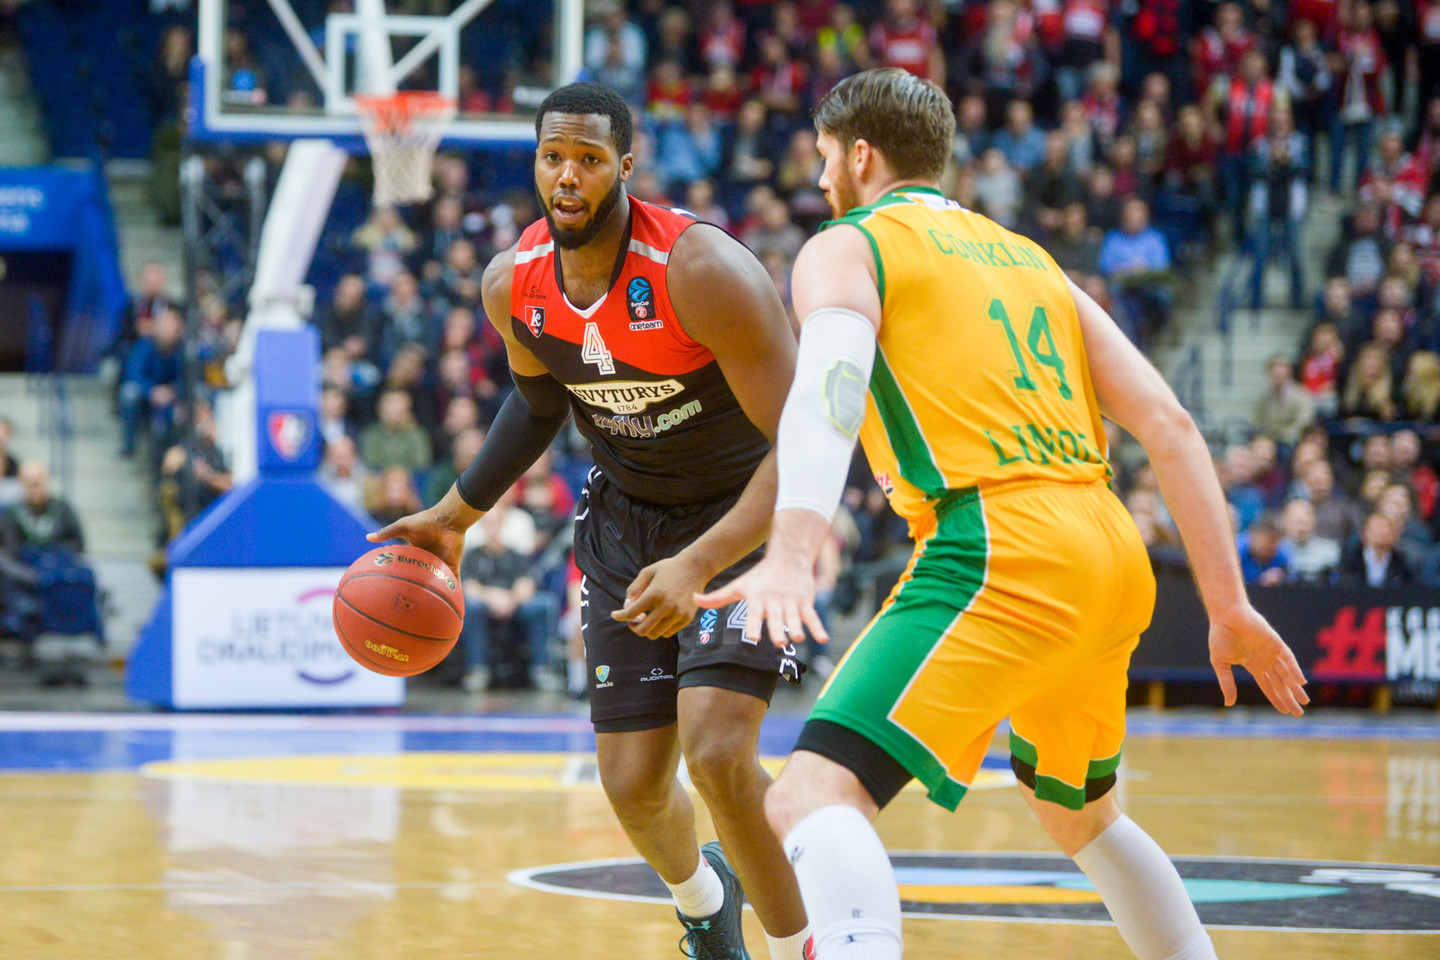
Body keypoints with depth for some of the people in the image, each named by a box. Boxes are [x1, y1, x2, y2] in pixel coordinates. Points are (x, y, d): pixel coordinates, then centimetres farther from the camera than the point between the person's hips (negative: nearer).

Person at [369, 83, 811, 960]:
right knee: (633, 785, 4)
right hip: (626, 518, 5)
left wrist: (698, 566, -43)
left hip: (747, 511, -5)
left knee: (717, 750, -25)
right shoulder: (514, 284, -10)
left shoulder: (703, 272, -30)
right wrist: (456, 515, 11)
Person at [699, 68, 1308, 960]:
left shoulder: (846, 248, 9)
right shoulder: (1030, 258, 27)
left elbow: (830, 385, -14)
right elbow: (1169, 425, 18)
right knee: (1082, 814, 31)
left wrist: (791, 559, -29)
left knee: (815, 796, -18)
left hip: (998, 550, -7)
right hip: (1117, 560, 7)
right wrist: (1229, 605, 18)